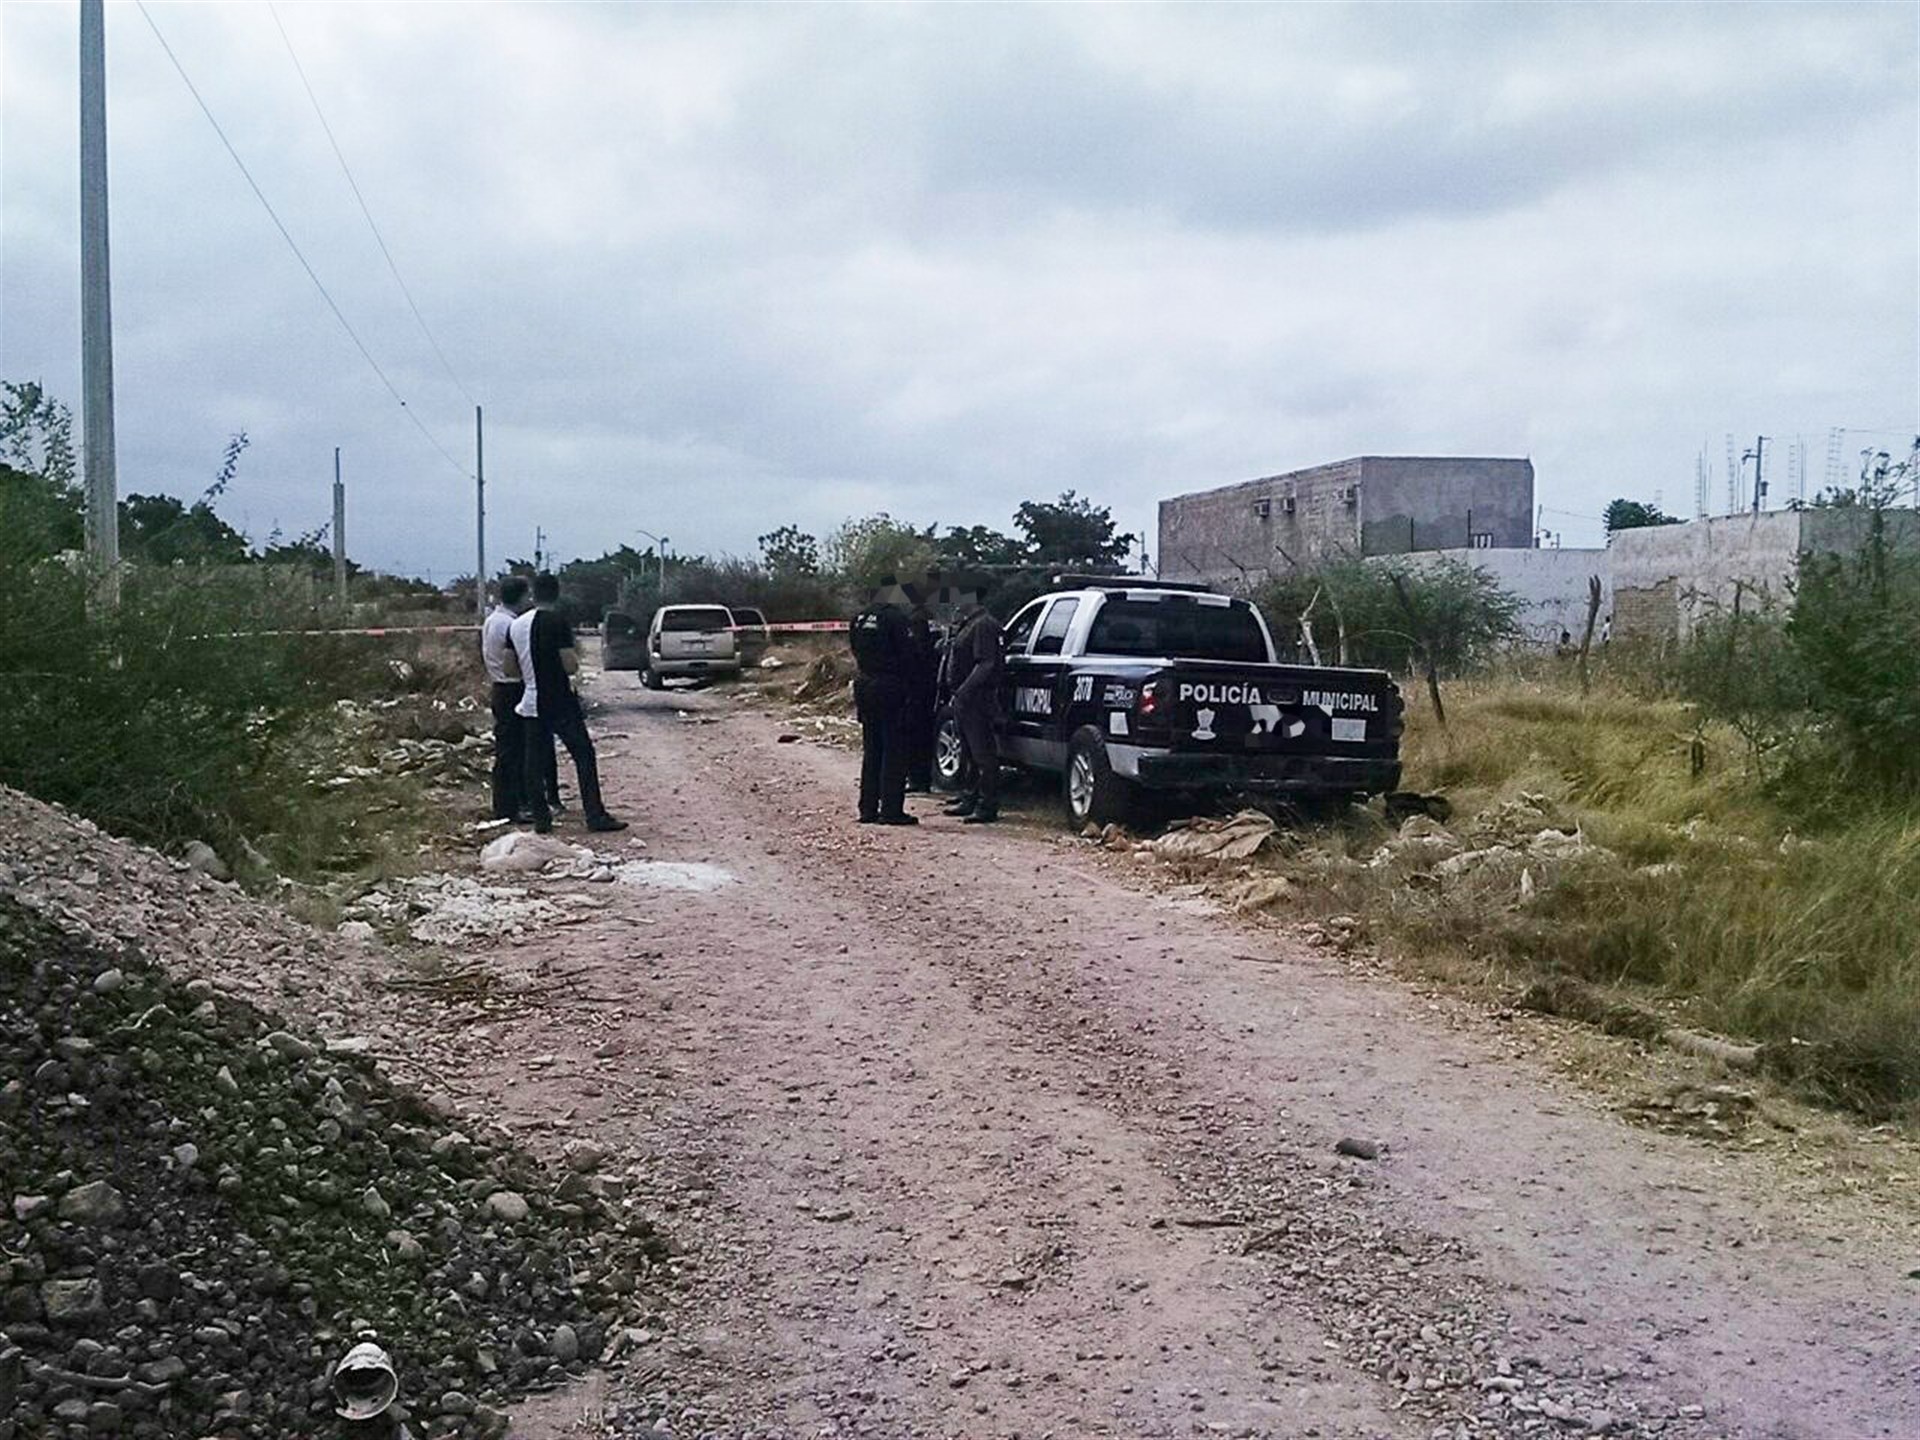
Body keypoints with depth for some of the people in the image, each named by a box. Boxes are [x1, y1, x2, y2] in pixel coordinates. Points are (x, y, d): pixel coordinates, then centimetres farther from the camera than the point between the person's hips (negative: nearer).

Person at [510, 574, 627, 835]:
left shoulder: (515, 626, 6)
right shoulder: (557, 621, -13)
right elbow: (571, 666, -16)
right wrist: (575, 655, 5)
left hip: (531, 703, 6)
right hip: (560, 703, -6)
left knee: (535, 761, 9)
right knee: (584, 755, -1)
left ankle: (541, 817, 10)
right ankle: (596, 816, -5)